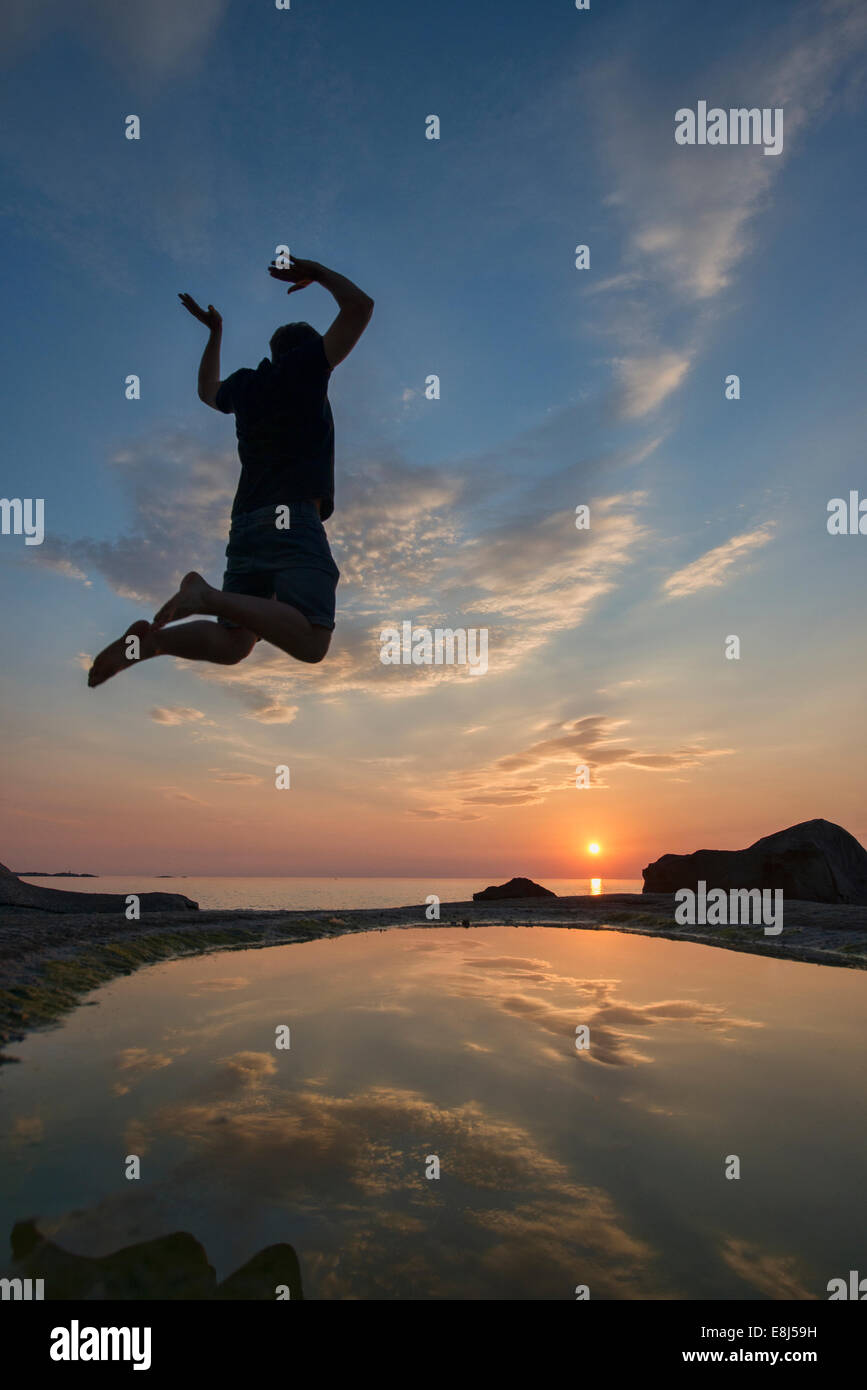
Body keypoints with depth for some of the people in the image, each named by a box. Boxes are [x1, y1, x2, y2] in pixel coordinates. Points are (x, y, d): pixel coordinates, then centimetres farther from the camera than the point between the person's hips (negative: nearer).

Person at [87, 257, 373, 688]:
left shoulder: (242, 385, 25)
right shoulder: (307, 365, 9)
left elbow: (207, 391, 48)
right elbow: (360, 305, 6)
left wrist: (214, 333, 55)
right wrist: (316, 272, 20)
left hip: (245, 521, 7)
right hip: (294, 517, -7)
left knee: (232, 644, 7)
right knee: (310, 644, -19)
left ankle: (149, 639, -15)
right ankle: (209, 596, -29)